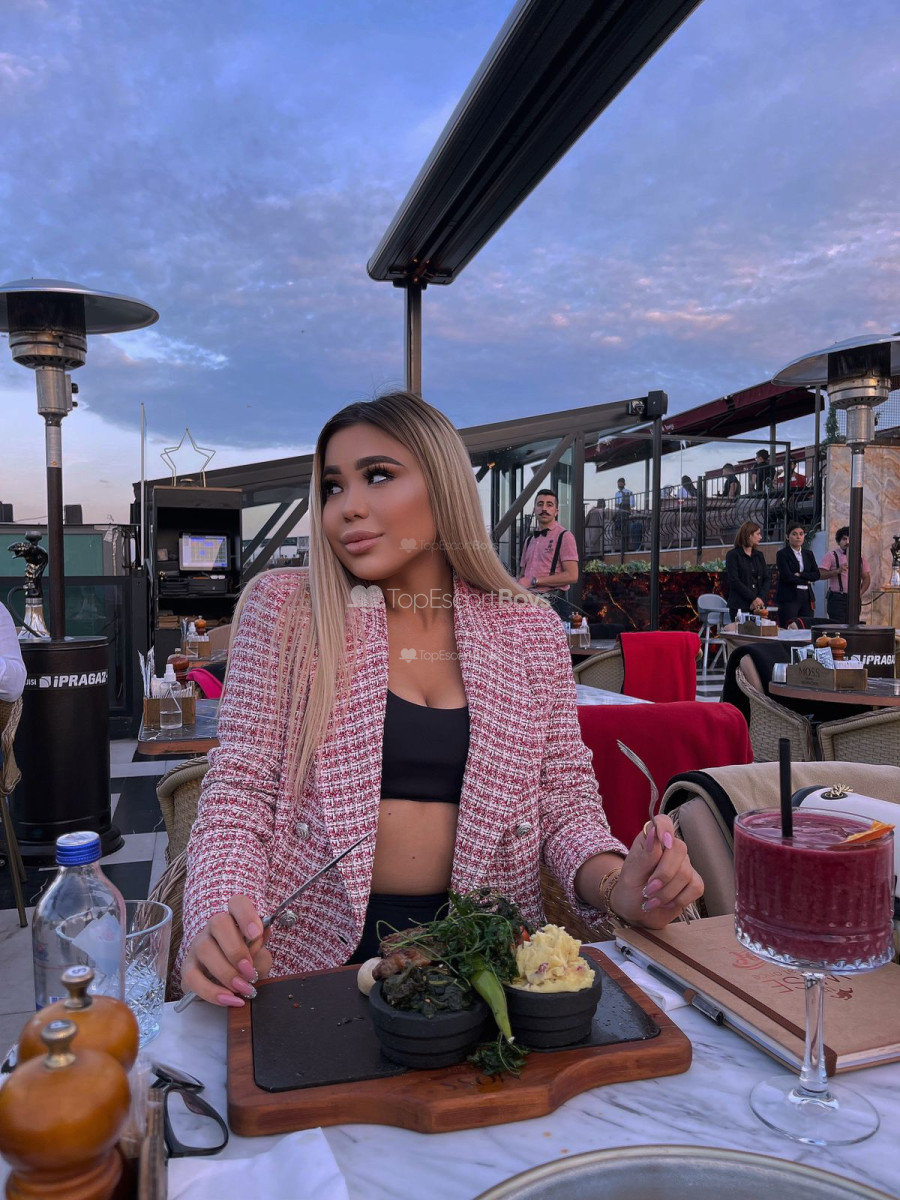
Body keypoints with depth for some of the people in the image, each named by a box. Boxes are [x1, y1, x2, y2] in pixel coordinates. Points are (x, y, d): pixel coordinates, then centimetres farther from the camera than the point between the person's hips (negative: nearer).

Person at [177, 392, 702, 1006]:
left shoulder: (528, 627, 2)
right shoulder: (283, 609, -3)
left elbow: (565, 796, 5)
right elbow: (239, 793, -4)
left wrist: (614, 885, -15)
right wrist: (218, 916, -23)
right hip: (316, 950, 0)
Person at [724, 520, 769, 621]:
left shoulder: (759, 555, 17)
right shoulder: (732, 555, 0)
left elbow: (766, 580, 10)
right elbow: (734, 581, -8)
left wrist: (760, 599, -7)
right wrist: (753, 598, -12)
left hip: (758, 606, 5)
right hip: (740, 606, -5)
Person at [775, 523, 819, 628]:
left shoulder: (808, 554, 16)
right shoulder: (782, 554, -1)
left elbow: (816, 574, 6)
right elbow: (786, 576, -11)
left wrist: (800, 575, -9)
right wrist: (806, 580, -3)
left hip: (806, 597, 5)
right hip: (789, 597, -5)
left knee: (807, 629, 1)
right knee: (789, 630, -11)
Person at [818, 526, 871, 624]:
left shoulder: (860, 557, 14)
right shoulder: (832, 555, 1)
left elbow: (866, 577, 17)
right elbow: (820, 574, -7)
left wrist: (861, 592, 1)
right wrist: (837, 571, -20)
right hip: (836, 599, -4)